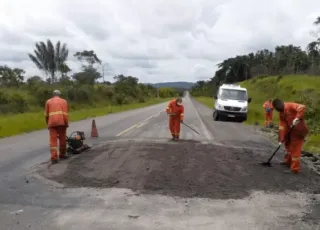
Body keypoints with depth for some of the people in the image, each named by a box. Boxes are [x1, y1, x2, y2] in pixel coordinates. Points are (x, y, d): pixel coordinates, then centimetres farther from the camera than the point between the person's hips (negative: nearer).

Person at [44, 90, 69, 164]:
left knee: (53, 140, -1)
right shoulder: (64, 101, 11)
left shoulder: (48, 101, 15)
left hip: (52, 123, 1)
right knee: (62, 138, 13)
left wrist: (48, 123, 24)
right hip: (61, 122, 0)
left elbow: (46, 114, 14)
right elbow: (65, 114, -1)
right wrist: (67, 123, 0)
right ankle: (62, 154, 26)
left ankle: (54, 158, -9)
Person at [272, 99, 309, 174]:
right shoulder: (281, 113, 8)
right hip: (291, 130, 9)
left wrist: (297, 118, -38)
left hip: (298, 130, -9)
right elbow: (282, 126, 2)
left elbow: (302, 107, -31)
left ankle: (295, 168, 4)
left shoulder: (290, 105, -15)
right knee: (288, 144, 23)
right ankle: (288, 161, 41)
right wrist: (281, 139, -5)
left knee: (295, 148, -4)